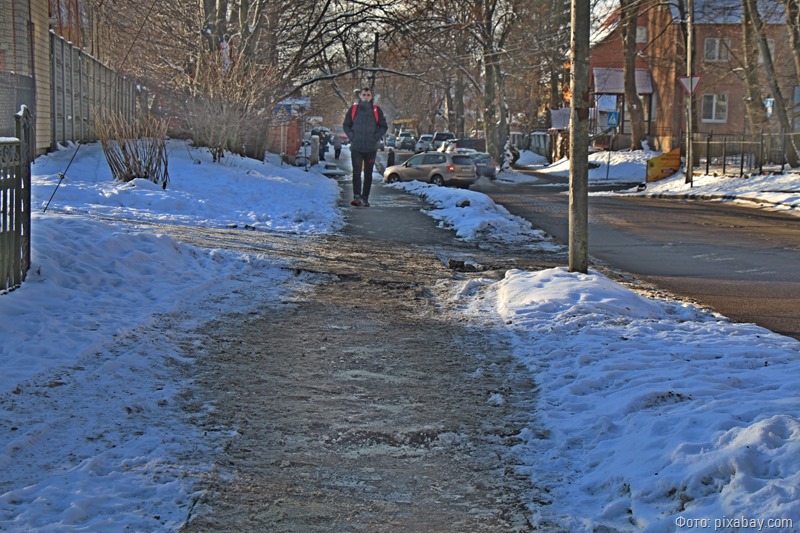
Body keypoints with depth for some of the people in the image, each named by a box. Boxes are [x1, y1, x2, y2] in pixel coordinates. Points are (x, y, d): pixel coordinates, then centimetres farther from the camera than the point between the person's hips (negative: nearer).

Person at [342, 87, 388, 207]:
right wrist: (352, 137, -2)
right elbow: (346, 125, 10)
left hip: (371, 148, 1)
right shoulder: (353, 109, 3)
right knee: (356, 173, -10)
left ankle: (365, 198, 11)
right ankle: (357, 196, -15)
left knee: (368, 174, 6)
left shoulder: (377, 110, 3)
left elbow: (384, 127, 7)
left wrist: (375, 138, -4)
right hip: (356, 148, -1)